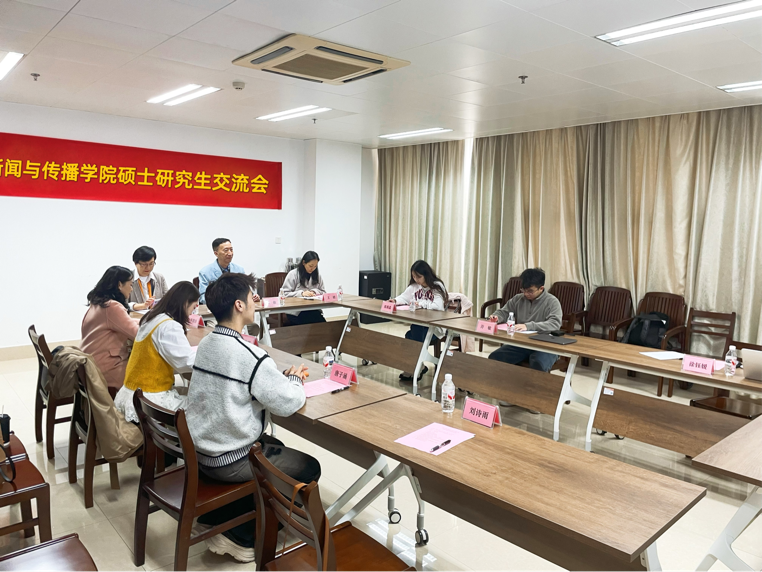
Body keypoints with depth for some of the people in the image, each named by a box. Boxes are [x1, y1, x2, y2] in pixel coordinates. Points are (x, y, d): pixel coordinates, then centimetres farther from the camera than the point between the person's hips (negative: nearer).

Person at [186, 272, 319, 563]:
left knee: (277, 446, 29)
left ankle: (212, 515, 26)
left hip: (200, 451, 8)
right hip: (230, 462, -8)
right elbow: (289, 404, -19)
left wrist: (282, 377, 3)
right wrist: (293, 379, 1)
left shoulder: (206, 344, 0)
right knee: (309, 467, 9)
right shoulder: (251, 356, -26)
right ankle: (241, 536, 11)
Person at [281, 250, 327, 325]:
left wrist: (315, 292, -4)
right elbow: (285, 294, -5)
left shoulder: (317, 275, 14)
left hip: (313, 309, 4)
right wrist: (301, 293, -18)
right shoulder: (293, 274, -1)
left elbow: (323, 292, 19)